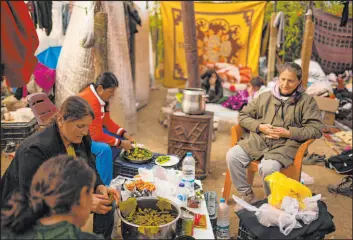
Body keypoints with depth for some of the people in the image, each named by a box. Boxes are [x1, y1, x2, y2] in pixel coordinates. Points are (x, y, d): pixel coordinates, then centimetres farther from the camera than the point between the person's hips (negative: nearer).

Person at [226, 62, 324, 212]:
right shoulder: (265, 97, 15)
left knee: (268, 168, -33)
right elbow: (243, 115, 14)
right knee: (232, 155, -21)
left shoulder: (306, 101, 7)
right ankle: (247, 196, -2)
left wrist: (289, 133, -13)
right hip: (258, 140, 4)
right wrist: (260, 126, -5)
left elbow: (316, 129, -2)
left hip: (285, 145, -4)